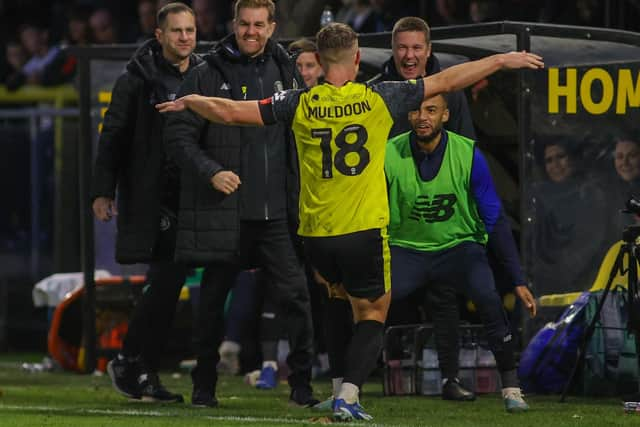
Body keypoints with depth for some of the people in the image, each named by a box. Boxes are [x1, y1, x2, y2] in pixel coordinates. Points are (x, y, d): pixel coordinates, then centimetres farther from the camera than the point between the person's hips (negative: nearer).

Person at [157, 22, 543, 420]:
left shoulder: (300, 104, -1)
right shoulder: (378, 99, -4)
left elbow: (230, 112, 1)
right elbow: (446, 81, 4)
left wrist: (190, 101, 20)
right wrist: (503, 60, 14)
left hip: (315, 235, 3)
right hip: (365, 231, -3)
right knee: (374, 313, 10)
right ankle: (348, 395, -7)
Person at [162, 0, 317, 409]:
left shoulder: (284, 72, 10)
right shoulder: (210, 75, -1)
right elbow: (180, 134, -3)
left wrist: (299, 193, 8)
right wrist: (211, 172, -17)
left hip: (276, 211, 2)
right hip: (224, 211, -2)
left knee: (295, 295, -6)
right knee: (214, 298, 6)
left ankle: (302, 384, 0)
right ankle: (204, 385, 17)